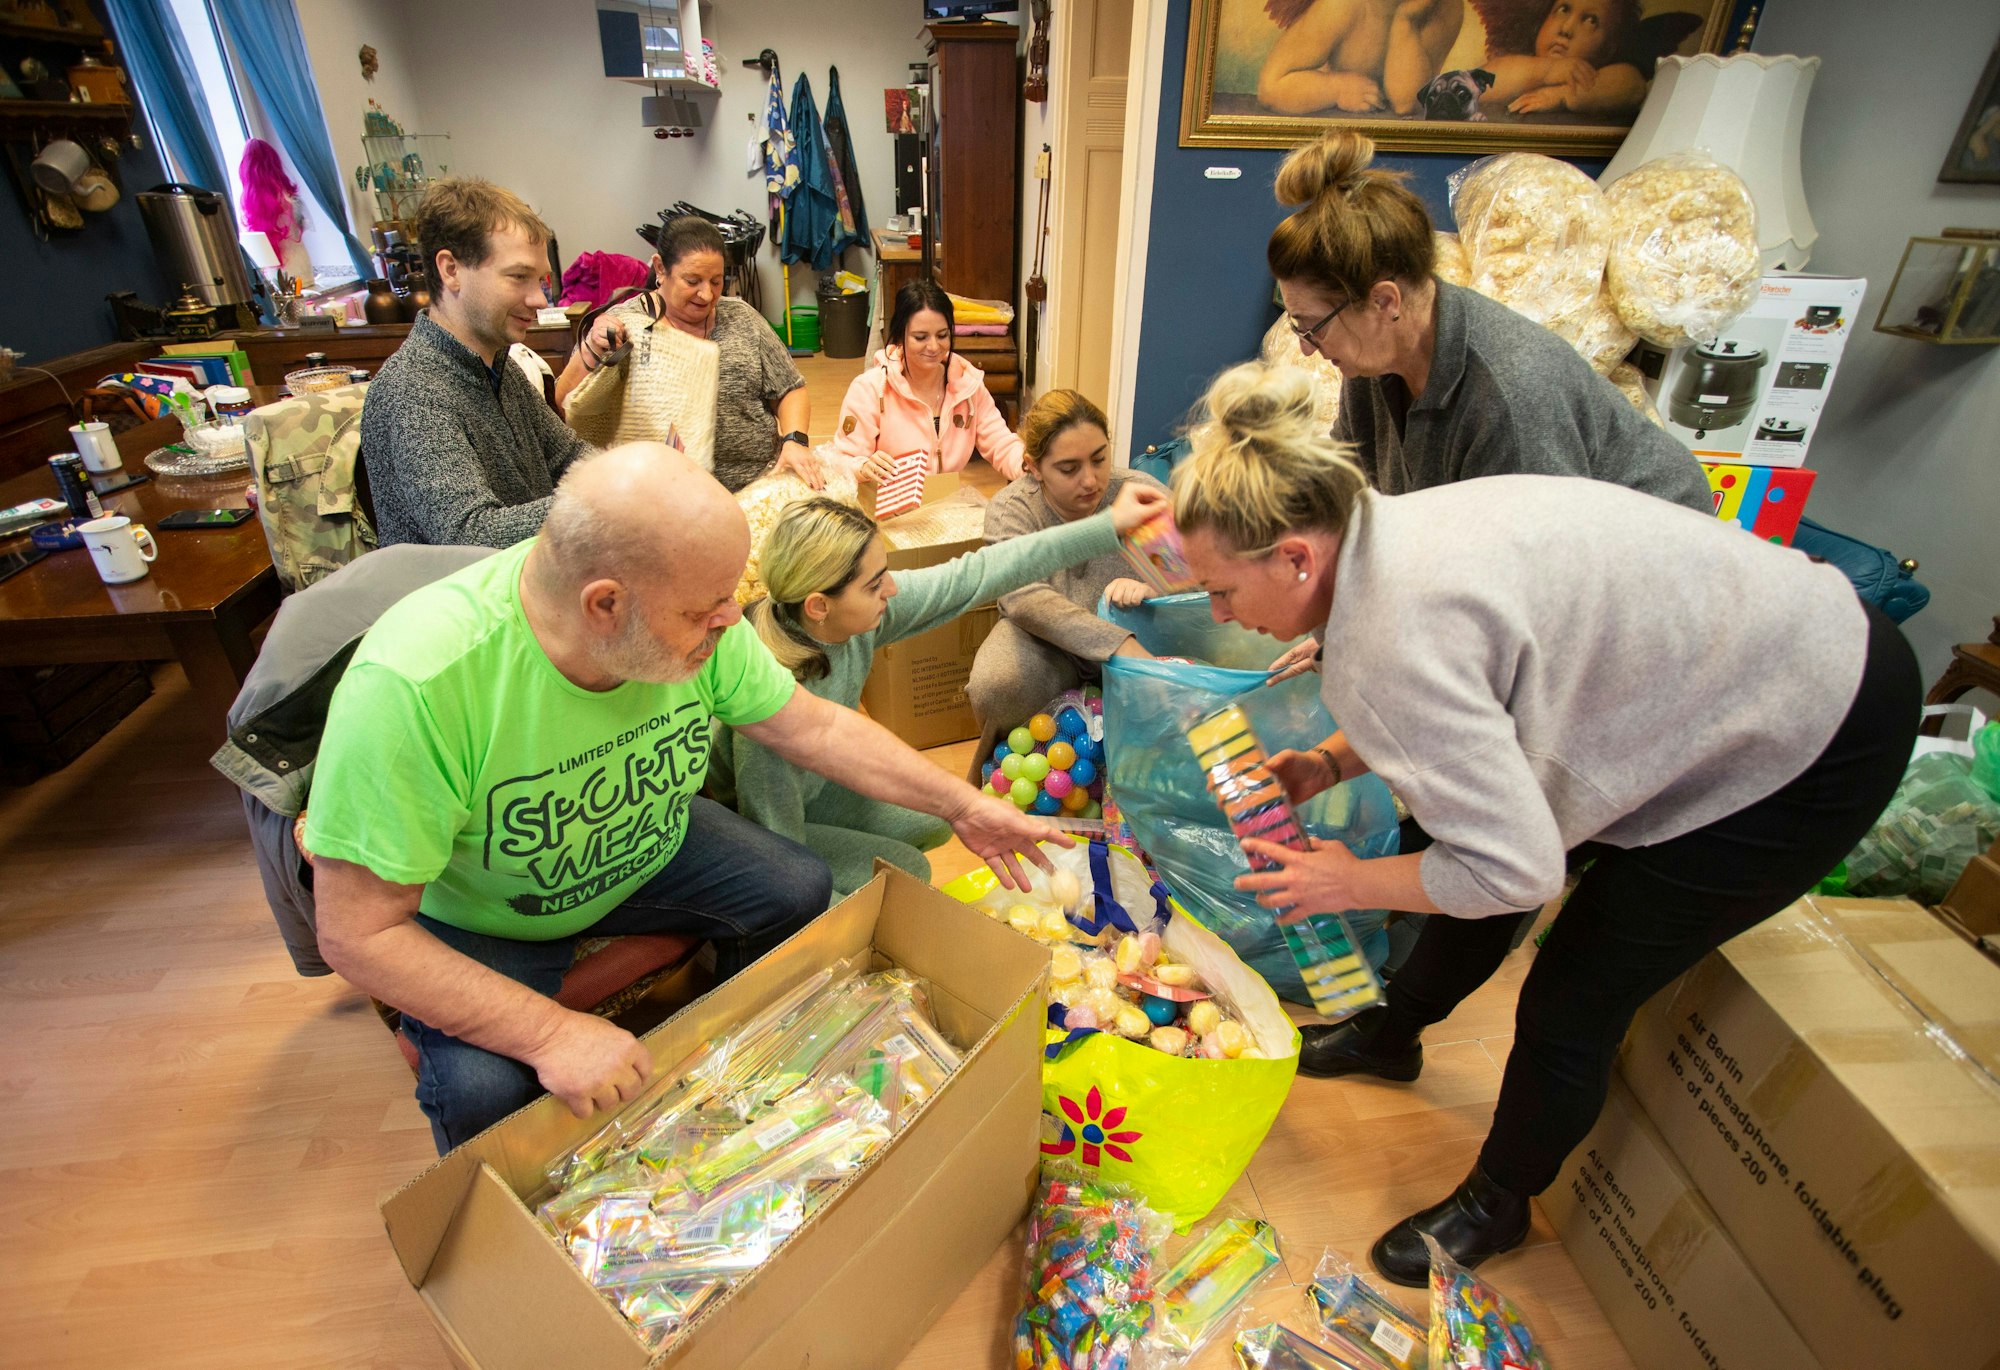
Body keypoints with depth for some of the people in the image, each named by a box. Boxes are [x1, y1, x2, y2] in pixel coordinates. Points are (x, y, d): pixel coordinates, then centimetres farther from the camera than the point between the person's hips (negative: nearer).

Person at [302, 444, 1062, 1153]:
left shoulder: (695, 618, -24)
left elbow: (817, 726, -10)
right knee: (485, 1088, -26)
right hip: (480, 919, -4)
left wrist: (964, 806, -8)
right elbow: (358, 933, -29)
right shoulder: (413, 686, -38)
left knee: (798, 889, -7)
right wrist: (551, 1032, -34)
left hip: (648, 849, 5)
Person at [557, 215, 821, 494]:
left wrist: (795, 441, -7)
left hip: (762, 481, 3)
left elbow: (791, 391, 13)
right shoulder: (623, 324, 1)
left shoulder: (741, 317, 10)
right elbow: (565, 405, -2)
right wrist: (590, 350, -20)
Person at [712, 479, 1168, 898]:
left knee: (934, 824, 12)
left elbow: (973, 577, -20)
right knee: (906, 872, -8)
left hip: (813, 788, 7)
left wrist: (1109, 525, -18)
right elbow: (777, 848, -29)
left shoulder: (862, 606, -24)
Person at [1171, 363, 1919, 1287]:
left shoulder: (1393, 636, -36)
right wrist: (1331, 763, -3)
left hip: (1807, 749, -9)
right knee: (1468, 878, 18)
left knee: (1569, 1007, 1)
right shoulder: (1383, 535, -8)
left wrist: (1353, 883, -15)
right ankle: (1392, 1033, 45)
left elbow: (1516, 870, -30)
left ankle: (1496, 1206, 29)